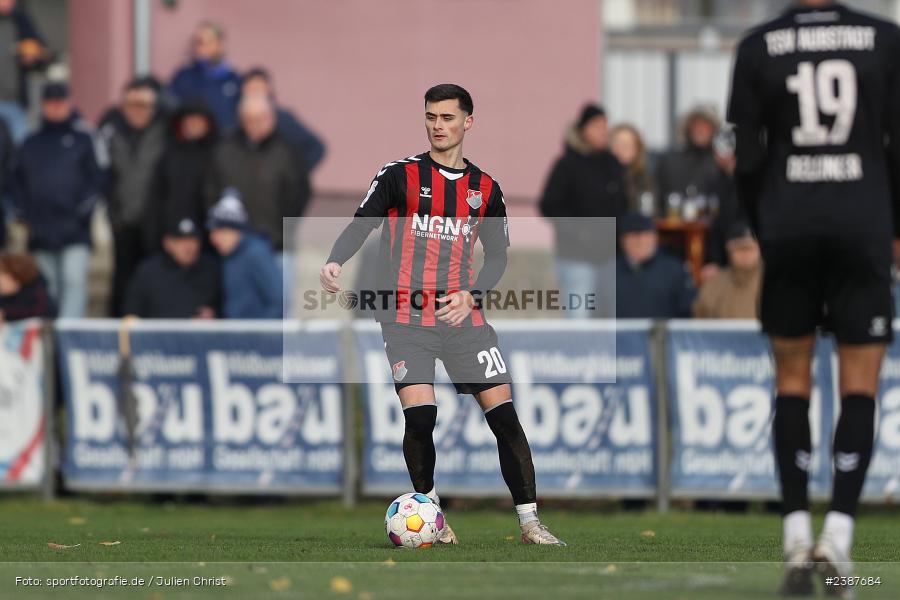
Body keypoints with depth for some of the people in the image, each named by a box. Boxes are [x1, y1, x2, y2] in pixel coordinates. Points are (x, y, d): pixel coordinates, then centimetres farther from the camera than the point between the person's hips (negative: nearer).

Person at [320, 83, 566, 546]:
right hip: (406, 318, -3)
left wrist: (470, 294, -3)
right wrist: (335, 262, -28)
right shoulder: (399, 175, 1)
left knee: (504, 415, -5)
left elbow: (497, 256, 15)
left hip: (462, 317, 3)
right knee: (420, 416, -16)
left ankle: (529, 522, 2)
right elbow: (360, 225, -8)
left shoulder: (485, 189, 10)